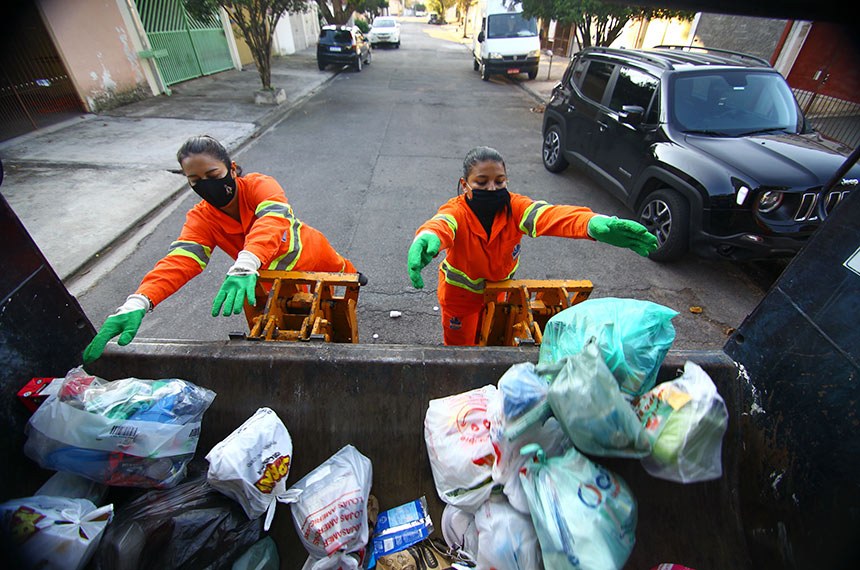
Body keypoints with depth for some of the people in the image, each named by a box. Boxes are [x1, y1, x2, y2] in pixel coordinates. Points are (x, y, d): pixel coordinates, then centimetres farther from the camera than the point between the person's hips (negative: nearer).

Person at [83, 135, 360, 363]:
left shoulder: (259, 185, -32)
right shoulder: (200, 218, -21)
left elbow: (273, 219, -54)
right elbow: (180, 260, -36)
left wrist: (245, 265, -72)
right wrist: (136, 303, -55)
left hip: (312, 254, -1)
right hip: (274, 283, 2)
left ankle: (351, 274, 66)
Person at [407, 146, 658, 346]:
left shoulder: (514, 207, -21)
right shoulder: (457, 211, -28)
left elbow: (550, 215, -40)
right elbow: (440, 224, -52)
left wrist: (595, 223, -61)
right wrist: (427, 239, -80)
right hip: (459, 292, -3)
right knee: (460, 346, 16)